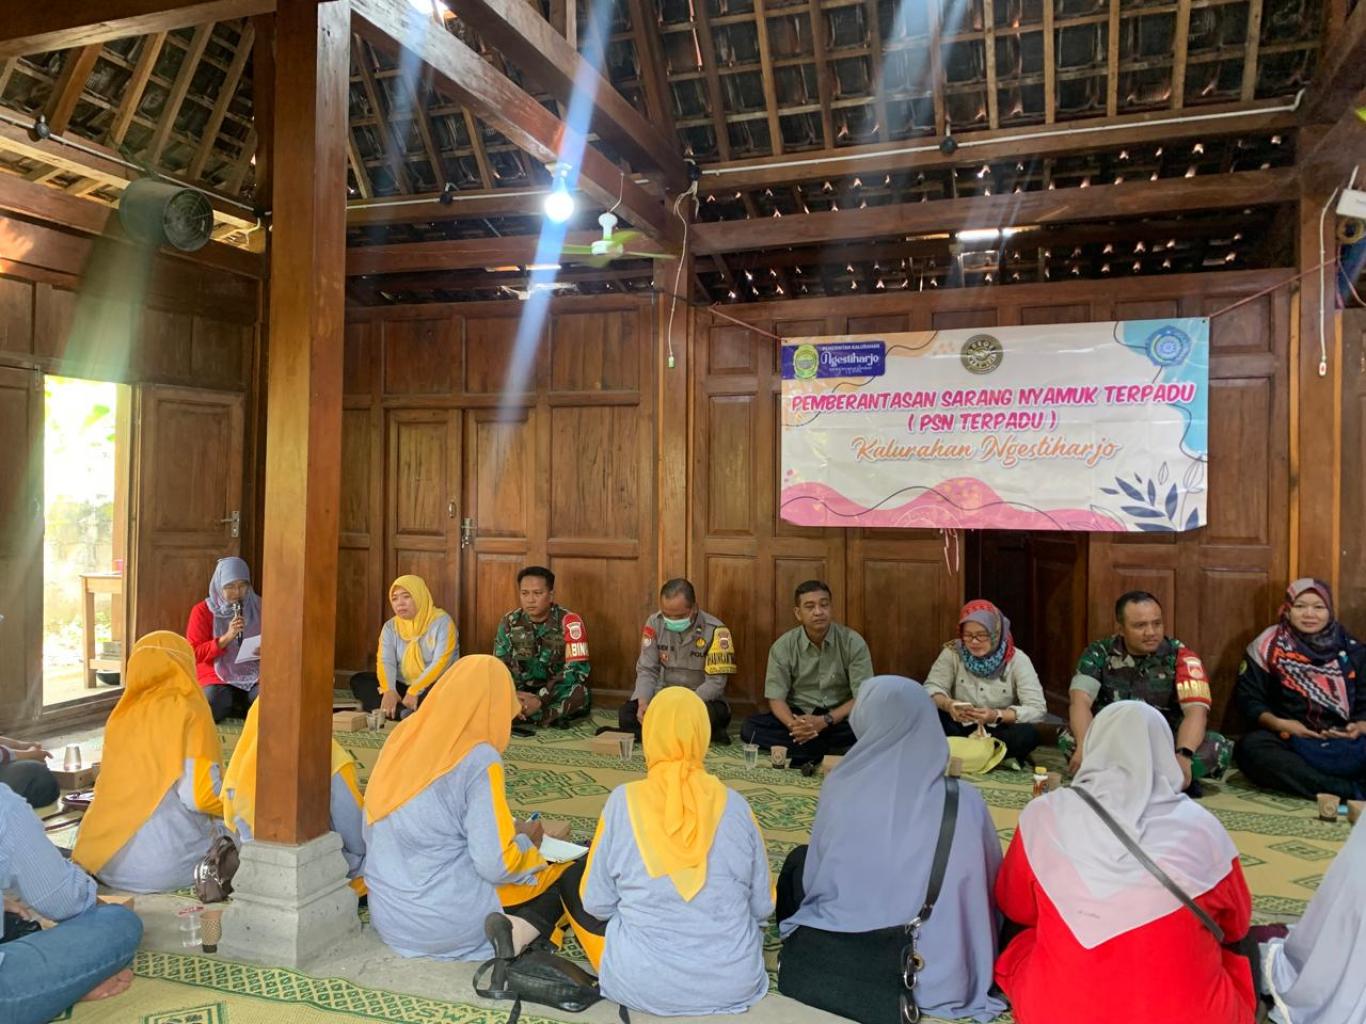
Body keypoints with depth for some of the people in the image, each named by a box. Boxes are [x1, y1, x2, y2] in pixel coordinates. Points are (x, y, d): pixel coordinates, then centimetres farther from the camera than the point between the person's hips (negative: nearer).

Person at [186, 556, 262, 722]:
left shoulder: (259, 608, 9)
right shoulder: (202, 611, 3)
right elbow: (193, 653, -3)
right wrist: (227, 637, -16)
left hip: (254, 676, 1)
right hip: (218, 677, -1)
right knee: (210, 708, -36)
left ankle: (234, 708, -4)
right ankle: (245, 709, -6)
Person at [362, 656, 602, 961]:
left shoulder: (404, 735, 2)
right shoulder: (479, 759, -18)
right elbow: (497, 865, -20)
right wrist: (526, 841, 1)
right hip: (446, 922, -7)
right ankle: (518, 931, -15)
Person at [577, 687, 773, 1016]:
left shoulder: (623, 801, -12)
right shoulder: (734, 805, -8)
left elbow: (596, 904, -4)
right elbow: (763, 907, 0)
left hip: (640, 983, -3)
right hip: (734, 983, 3)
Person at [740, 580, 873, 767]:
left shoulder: (853, 643, -10)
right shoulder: (783, 646, -7)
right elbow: (776, 698, -8)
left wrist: (824, 721, -25)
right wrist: (793, 725, -30)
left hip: (840, 717, -1)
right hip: (799, 716, 2)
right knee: (750, 727, -25)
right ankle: (832, 749, -23)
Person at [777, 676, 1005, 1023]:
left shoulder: (842, 787, -12)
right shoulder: (966, 802, -13)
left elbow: (813, 880, 1)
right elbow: (991, 887, 2)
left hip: (827, 966, -1)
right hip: (934, 974, 1)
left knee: (799, 860, 27)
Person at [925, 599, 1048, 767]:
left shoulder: (1017, 660, -11)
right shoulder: (952, 652, -6)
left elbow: (1037, 709, -17)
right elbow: (931, 688, -9)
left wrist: (997, 715, -33)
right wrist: (947, 704, -32)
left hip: (999, 732, -1)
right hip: (961, 729, 1)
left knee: (1027, 734, -33)